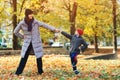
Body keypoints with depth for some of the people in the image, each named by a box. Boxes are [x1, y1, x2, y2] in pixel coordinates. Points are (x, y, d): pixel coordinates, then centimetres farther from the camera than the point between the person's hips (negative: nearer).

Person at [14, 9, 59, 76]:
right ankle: (18, 72, 3)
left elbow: (45, 25, -4)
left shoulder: (35, 22, -6)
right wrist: (23, 37, 4)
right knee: (24, 58, -2)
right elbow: (15, 32, 6)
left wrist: (54, 29, -10)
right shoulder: (22, 23, -7)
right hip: (27, 43, 0)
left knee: (39, 57, 3)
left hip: (36, 42, 0)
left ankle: (40, 71, 19)